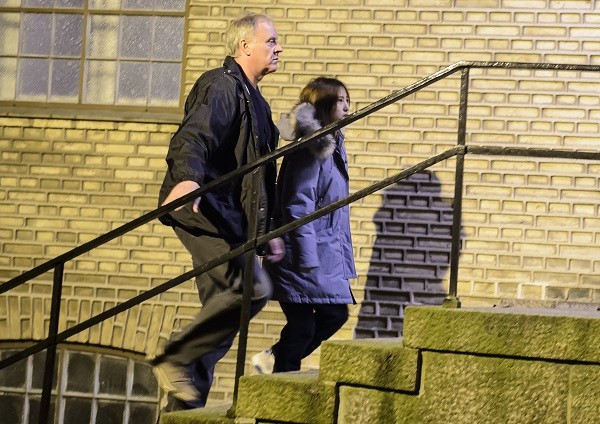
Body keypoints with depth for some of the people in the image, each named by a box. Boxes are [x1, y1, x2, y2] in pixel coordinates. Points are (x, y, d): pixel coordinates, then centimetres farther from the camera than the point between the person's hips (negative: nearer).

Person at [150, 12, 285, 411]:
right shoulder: (221, 86, -7)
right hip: (203, 206, -10)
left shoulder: (254, 100, 24)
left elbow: (260, 176, 29)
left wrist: (268, 230, 25)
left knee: (221, 312, 6)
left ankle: (183, 409, 9)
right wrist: (187, 177, -44)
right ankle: (176, 358, -16)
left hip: (228, 218, 10)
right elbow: (192, 137, -24)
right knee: (252, 287, -24)